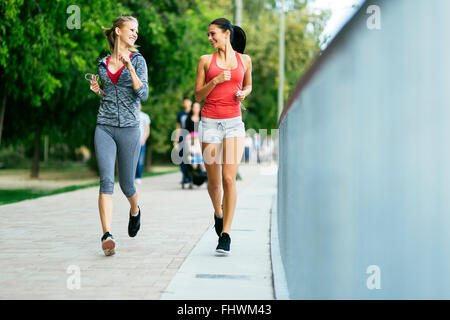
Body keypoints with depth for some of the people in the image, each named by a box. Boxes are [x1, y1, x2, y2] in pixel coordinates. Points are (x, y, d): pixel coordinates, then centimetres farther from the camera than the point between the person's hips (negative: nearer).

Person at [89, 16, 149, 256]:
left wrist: (130, 67, -17)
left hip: (129, 128, -1)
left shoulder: (138, 60, 3)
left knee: (126, 184, 7)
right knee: (106, 180, -14)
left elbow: (143, 95, -9)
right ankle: (107, 235, -19)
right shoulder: (103, 63, 12)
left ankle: (134, 210, 42)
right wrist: (97, 91, 4)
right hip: (104, 128, 1)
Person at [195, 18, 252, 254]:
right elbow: (198, 95, 5)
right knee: (214, 182, 5)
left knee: (229, 179, -13)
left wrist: (244, 93, 1)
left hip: (234, 123, 0)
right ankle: (218, 213, 37)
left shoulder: (244, 60, 9)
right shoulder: (205, 60, 6)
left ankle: (225, 235, -8)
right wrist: (216, 80, -11)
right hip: (210, 123, 0)